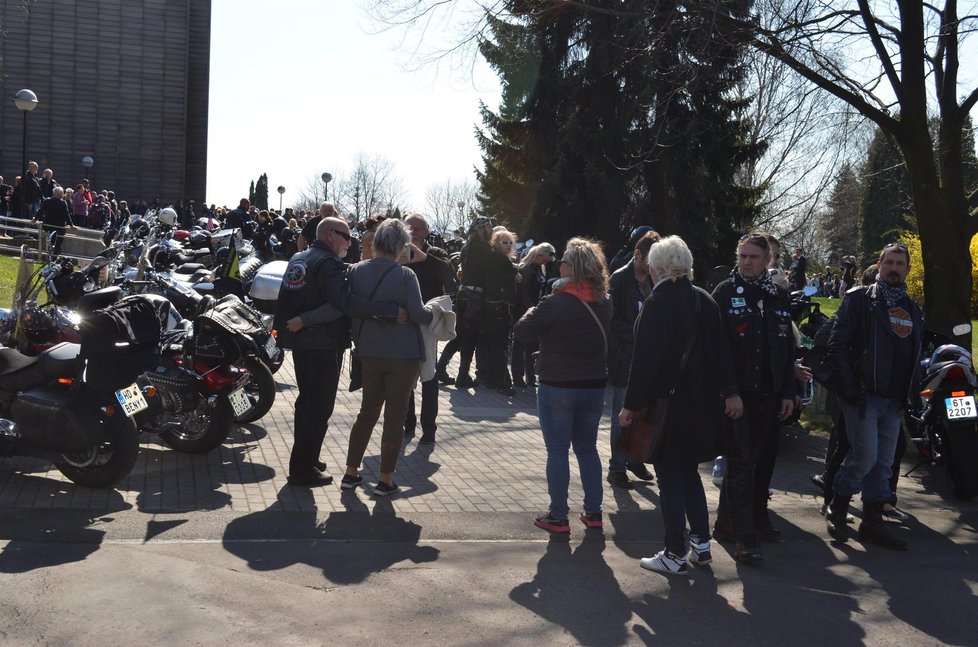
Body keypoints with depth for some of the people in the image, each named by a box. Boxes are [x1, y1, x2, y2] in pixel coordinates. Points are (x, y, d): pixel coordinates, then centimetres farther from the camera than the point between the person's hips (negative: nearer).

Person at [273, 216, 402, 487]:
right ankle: (303, 470, 2)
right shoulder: (328, 263, -18)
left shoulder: (298, 258, 11)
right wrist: (392, 310, -34)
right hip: (324, 344, -9)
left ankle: (305, 458, 32)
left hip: (300, 342, 9)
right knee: (320, 407, -1)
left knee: (307, 400, 21)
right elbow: (346, 302, -31)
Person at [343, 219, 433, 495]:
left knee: (367, 411, 18)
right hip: (403, 355, -4)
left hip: (370, 353, 4)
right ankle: (385, 479, 10)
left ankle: (351, 472, 20)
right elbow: (418, 314, -17)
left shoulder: (356, 271, -1)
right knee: (395, 415, 6)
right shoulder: (405, 275, -15)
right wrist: (435, 311, 2)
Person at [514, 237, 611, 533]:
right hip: (594, 386, 6)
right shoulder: (604, 304, 1)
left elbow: (523, 332, -13)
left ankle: (558, 516, 9)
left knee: (557, 450, 4)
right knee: (587, 448, 16)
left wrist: (534, 311, 6)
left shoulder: (555, 304, -18)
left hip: (557, 387, -5)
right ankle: (593, 512, 21)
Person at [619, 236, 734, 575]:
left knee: (670, 478, 4)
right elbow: (721, 352, 9)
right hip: (703, 404, 7)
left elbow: (645, 359, -16)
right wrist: (727, 392, 16)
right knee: (689, 472, 20)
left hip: (667, 404, -7)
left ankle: (675, 555, 11)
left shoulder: (657, 303, -15)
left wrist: (632, 404, -9)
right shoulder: (705, 301, 4)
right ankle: (701, 544, 23)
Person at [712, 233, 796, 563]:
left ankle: (757, 515, 28)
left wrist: (788, 392, 7)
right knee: (740, 463, -5)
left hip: (769, 394, 5)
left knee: (764, 459, 12)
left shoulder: (779, 296, 11)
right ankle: (744, 536, -3)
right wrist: (729, 392, -15)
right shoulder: (725, 293, -4)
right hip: (737, 395, -5)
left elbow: (788, 347, 13)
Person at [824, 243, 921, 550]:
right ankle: (837, 508, 9)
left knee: (883, 464, 9)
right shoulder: (860, 299, -4)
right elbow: (837, 346, -10)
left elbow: (914, 358, 20)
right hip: (863, 396, -6)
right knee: (865, 457, -12)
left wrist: (906, 398, 10)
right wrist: (848, 390, -16)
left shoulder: (911, 309, 16)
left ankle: (872, 523, 17)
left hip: (893, 401, 6)